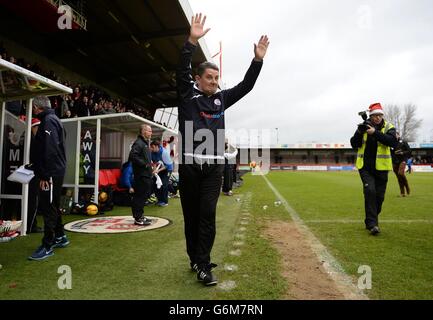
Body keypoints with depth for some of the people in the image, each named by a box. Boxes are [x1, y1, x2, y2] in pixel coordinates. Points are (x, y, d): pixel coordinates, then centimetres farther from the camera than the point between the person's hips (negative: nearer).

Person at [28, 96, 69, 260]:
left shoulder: (48, 121, -14)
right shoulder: (52, 120, 18)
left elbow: (50, 150, -23)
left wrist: (45, 176, -22)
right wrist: (36, 166, 25)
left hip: (50, 174, -10)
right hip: (55, 172, 10)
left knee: (48, 208, -4)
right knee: (52, 206, 18)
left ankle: (47, 246, 5)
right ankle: (60, 237, 30)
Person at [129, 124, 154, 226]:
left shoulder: (145, 143, 21)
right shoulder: (138, 143, -12)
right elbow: (133, 156, -25)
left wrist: (150, 164, 14)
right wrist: (145, 164, -20)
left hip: (146, 174, 10)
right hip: (141, 175, -10)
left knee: (145, 195, 15)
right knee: (140, 196, -5)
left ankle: (140, 216, 26)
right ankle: (138, 218, 3)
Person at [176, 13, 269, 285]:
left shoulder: (221, 98, 16)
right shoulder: (188, 95, 6)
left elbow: (245, 86, 12)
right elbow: (182, 71, -9)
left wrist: (258, 59, 3)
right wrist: (192, 41, -20)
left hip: (214, 165, 2)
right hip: (189, 164, -2)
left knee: (208, 214, -4)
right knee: (191, 214, 7)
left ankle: (203, 265, 3)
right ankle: (195, 258, 24)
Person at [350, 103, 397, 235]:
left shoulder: (388, 127, 1)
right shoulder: (364, 127, 5)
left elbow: (393, 142, -18)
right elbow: (354, 145, 1)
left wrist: (375, 133, -25)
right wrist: (359, 132, -15)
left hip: (381, 167, 1)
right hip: (365, 166, -1)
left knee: (379, 196, 7)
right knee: (370, 191, -15)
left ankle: (370, 221, 27)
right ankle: (372, 224, -9)